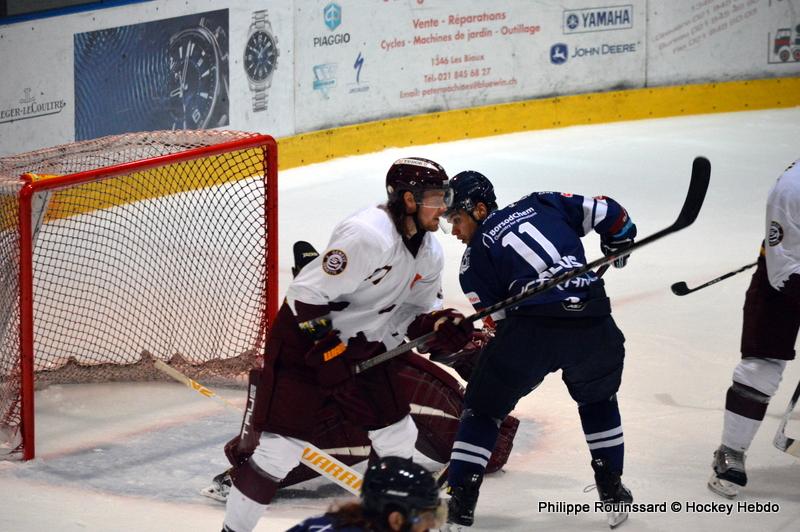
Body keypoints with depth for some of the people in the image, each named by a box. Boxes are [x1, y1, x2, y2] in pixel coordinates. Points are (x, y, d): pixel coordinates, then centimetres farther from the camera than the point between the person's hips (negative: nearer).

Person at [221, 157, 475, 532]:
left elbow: (414, 310, 10)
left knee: (398, 436, 10)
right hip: (304, 341, -8)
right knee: (281, 447, -10)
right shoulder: (368, 235, -28)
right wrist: (328, 353, -27)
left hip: (362, 349, 8)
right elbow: (306, 294, -28)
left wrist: (439, 325, -12)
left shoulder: (430, 253, -1)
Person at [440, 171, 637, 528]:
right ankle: (612, 489, 31)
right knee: (598, 398, 32)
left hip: (533, 327, -3)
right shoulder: (540, 204, 20)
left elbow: (498, 321, 10)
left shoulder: (474, 257, 13)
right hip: (593, 323, 3)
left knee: (484, 407, 17)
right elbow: (608, 213, 18)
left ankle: (459, 502, 11)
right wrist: (618, 244, 38)